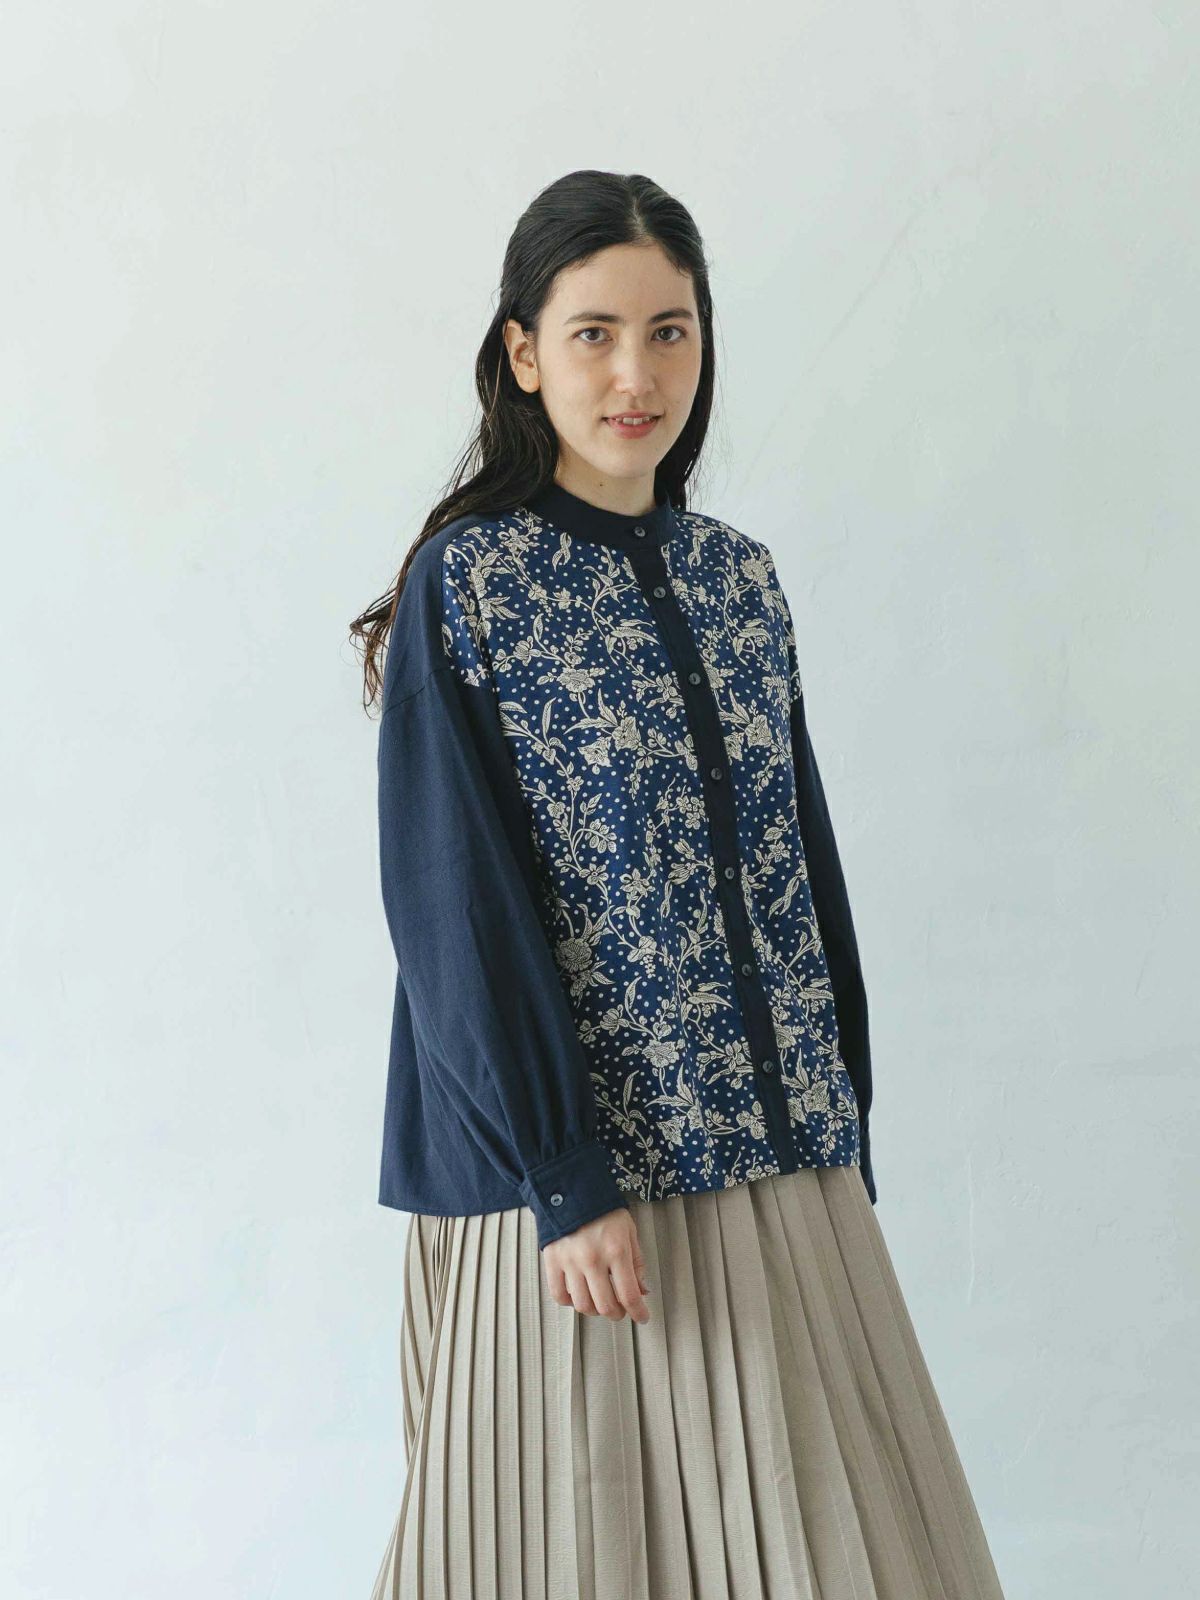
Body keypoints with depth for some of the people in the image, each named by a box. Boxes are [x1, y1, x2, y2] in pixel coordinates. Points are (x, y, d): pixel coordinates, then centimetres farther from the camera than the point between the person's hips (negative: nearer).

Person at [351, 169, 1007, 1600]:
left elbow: (805, 866, 11)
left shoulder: (738, 580, 9)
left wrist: (844, 1134, 9)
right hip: (577, 1172, -5)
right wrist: (564, 1179, -15)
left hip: (778, 1159, 5)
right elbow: (459, 904, -11)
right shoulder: (467, 583, -7)